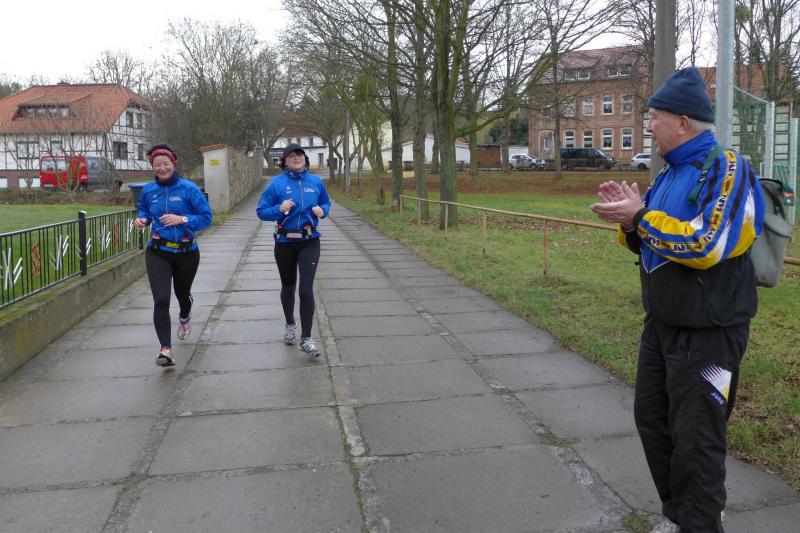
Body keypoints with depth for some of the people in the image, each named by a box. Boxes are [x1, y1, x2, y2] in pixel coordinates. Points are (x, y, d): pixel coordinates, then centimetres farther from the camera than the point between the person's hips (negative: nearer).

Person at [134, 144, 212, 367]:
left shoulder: (188, 188, -10)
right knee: (161, 300, -17)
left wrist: (182, 219, -24)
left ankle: (184, 318, 59)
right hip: (158, 253, 1)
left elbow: (206, 217, -10)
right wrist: (142, 220, -2)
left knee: (182, 293, 23)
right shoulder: (148, 190, 0)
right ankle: (166, 349, -14)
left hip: (186, 253, 0)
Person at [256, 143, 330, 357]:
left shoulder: (316, 182, 0)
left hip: (309, 242, 0)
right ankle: (290, 325, 41)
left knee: (306, 288, -11)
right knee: (288, 286, 17)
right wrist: (279, 209, -22)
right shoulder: (277, 183, -6)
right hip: (284, 242, 0)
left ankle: (306, 338, -4)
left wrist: (322, 210, -8)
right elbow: (261, 211, -4)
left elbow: (326, 203, 15)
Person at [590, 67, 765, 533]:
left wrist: (641, 216, -21)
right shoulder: (670, 174, 12)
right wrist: (630, 220, -4)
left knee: (695, 442, 0)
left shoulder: (727, 168, -15)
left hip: (708, 334, -9)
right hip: (661, 326, 9)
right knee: (653, 421, 17)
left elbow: (706, 245, -27)